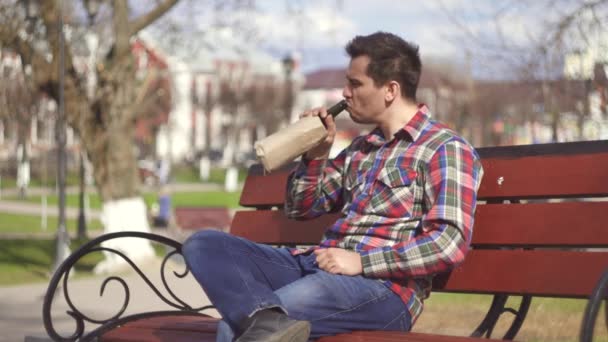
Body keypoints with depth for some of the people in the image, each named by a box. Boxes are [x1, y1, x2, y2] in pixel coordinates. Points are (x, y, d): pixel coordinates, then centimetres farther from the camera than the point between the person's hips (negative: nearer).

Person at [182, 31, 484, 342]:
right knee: (203, 245, -15)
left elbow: (450, 243, -17)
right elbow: (301, 209, 27)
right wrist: (316, 153, 9)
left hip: (384, 286, -9)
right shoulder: (361, 148, 24)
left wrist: (362, 262, -21)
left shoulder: (446, 150, -3)